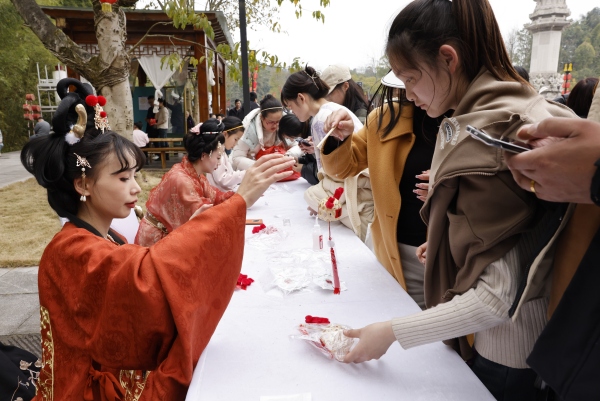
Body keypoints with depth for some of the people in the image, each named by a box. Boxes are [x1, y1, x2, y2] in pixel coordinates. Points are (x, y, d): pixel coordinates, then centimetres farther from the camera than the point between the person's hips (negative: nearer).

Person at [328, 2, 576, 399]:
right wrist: (446, 242, 7)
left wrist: (393, 332, -22)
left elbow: (501, 296, -26)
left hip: (504, 359, -8)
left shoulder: (485, 140, -27)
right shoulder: (525, 108, 1)